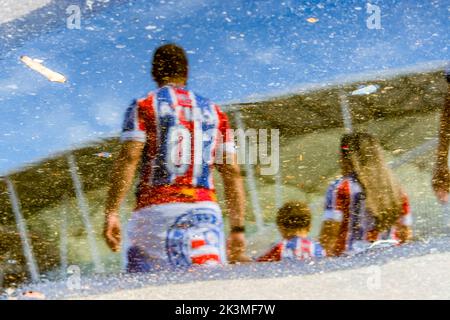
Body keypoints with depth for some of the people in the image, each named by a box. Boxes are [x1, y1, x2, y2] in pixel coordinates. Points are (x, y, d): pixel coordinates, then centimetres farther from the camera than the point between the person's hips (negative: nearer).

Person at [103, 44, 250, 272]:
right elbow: (232, 173, 12)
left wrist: (111, 212, -7)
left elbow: (128, 159, -6)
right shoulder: (214, 112, 17)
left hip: (156, 208, -2)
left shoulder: (144, 106, 7)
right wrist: (238, 229, 14)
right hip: (205, 209, 3)